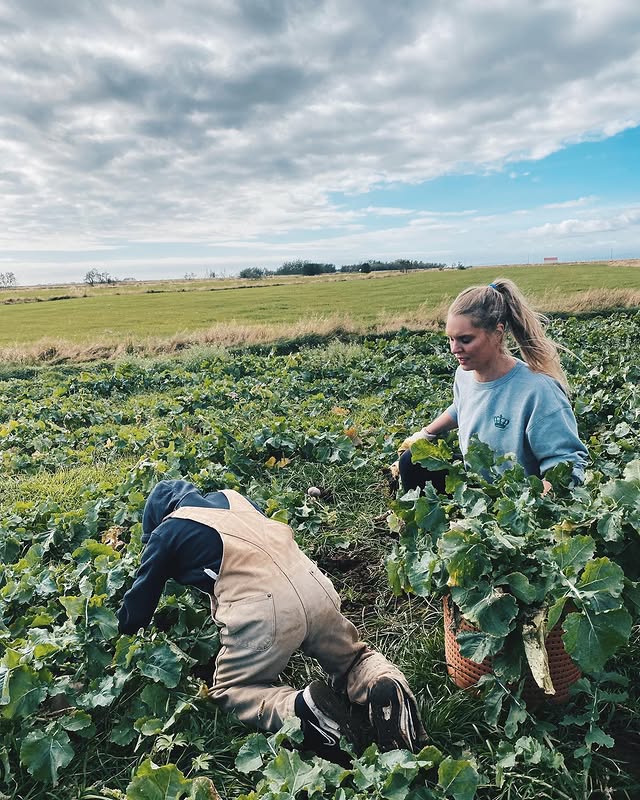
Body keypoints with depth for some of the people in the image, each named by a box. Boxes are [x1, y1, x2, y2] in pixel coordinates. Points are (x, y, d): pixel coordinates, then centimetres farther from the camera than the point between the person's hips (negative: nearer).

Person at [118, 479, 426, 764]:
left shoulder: (165, 532, 12)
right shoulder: (230, 497, 25)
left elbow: (140, 600, 21)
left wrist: (123, 629, 44)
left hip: (264, 611, -5)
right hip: (314, 585, 6)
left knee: (228, 692, 19)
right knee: (354, 657, 28)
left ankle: (304, 707, -7)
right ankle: (385, 683, -5)